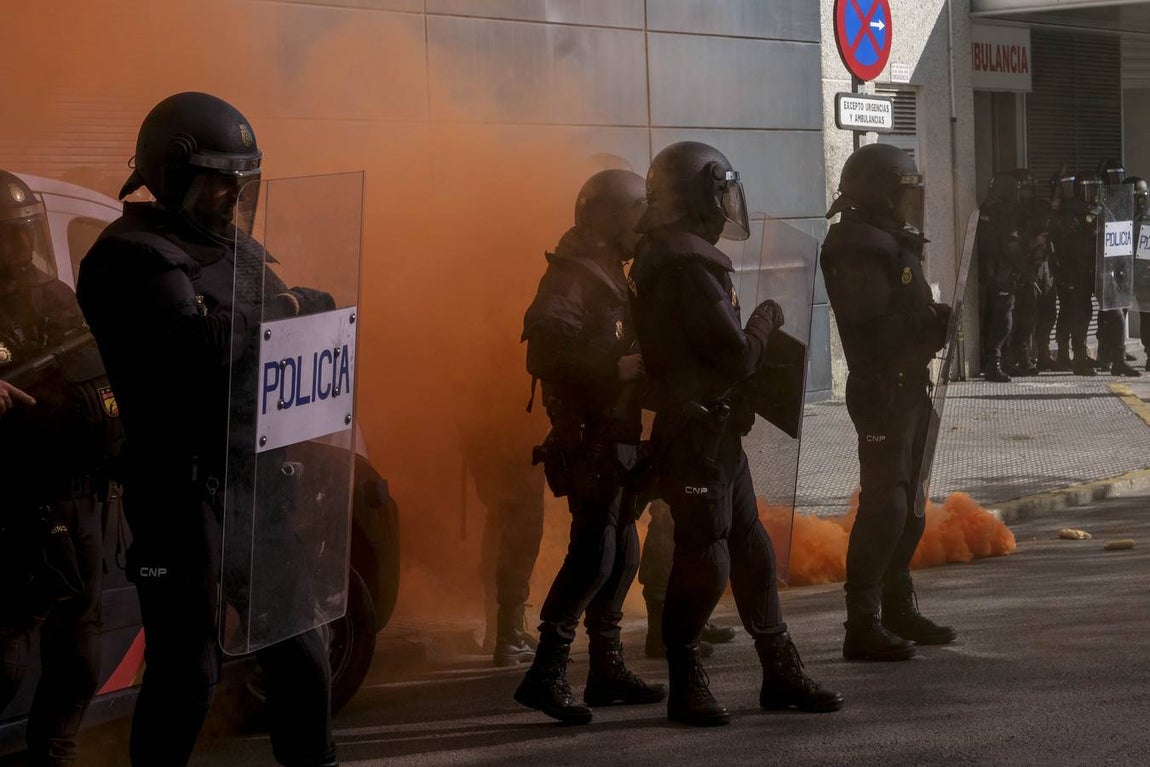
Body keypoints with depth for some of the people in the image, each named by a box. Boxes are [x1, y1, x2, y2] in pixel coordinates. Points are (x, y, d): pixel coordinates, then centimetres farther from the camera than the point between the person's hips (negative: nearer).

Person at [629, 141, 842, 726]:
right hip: (697, 433, -11)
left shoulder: (663, 260, 13)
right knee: (703, 559, -5)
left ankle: (781, 674, 20)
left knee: (751, 550, 13)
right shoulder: (689, 268, -20)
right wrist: (764, 321, -2)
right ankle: (686, 684, 5)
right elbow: (736, 357, -19)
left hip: (714, 431, 11)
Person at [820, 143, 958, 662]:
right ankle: (863, 627, -11)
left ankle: (899, 610, 27)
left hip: (908, 389, 11)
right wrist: (935, 328, -17)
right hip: (882, 390, -11)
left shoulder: (893, 244, 18)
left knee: (908, 504, 17)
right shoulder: (858, 249, -16)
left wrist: (938, 320, 0)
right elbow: (873, 331, -24)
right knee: (885, 505, -12)